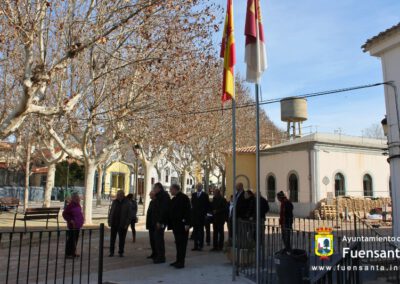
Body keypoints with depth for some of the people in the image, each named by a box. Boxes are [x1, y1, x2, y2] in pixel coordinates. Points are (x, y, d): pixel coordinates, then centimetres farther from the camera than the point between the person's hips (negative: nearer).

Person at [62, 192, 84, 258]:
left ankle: (73, 252, 25)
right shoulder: (70, 205, -15)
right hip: (72, 226, -9)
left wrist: (81, 220, 12)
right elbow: (64, 214, -14)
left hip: (78, 225, 9)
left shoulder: (78, 205, 11)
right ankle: (68, 254, 5)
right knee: (71, 239, -4)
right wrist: (70, 220, -18)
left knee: (76, 239, 14)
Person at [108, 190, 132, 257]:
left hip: (122, 224, -3)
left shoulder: (127, 203, -5)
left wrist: (127, 224, -11)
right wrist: (109, 221, 3)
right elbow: (111, 212, 10)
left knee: (122, 239, 6)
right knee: (112, 238, 7)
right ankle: (111, 252, 17)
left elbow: (129, 215, -5)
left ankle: (121, 252, 18)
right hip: (114, 224, 3)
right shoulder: (114, 202, 6)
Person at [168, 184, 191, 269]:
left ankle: (181, 262, 1)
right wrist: (171, 223, 12)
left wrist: (187, 224, -21)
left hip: (182, 225, -8)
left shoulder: (184, 197, -10)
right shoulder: (173, 199, 15)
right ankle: (178, 261, 20)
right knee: (178, 243, 13)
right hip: (175, 225, 8)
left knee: (182, 243, -3)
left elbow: (187, 211, -16)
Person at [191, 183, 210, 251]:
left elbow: (207, 205, 0)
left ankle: (200, 245, 3)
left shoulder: (205, 195, 1)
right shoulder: (193, 195, 13)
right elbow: (192, 204, 16)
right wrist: (192, 211, 6)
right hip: (194, 215, 4)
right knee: (195, 230, 5)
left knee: (201, 230, -1)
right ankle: (196, 245, 9)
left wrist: (205, 212, -7)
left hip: (201, 215, -4)